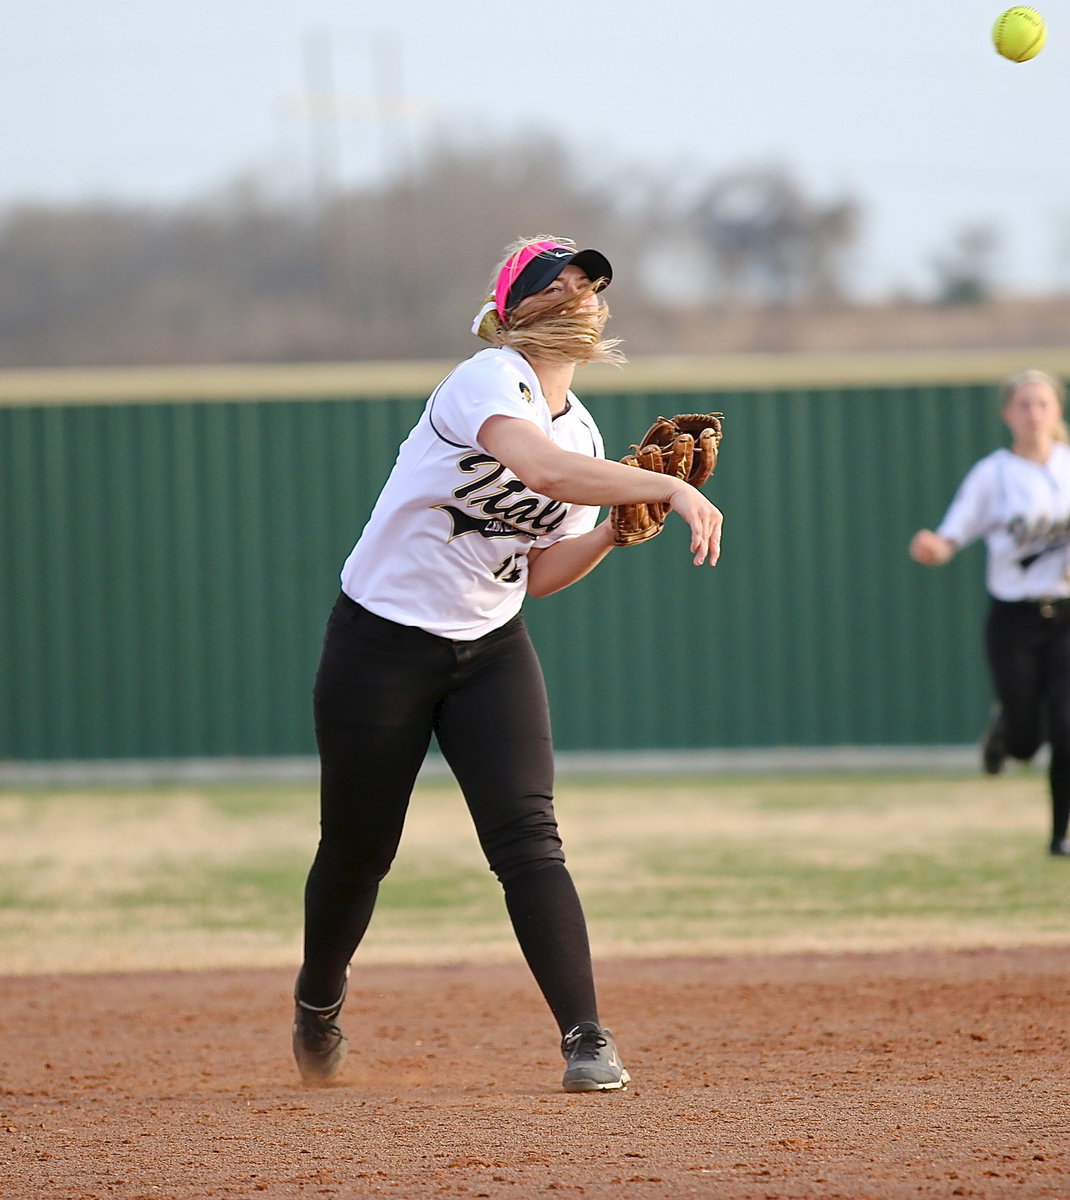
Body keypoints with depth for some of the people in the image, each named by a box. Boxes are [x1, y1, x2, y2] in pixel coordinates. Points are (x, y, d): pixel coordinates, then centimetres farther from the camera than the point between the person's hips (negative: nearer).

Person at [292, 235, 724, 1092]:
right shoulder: (488, 381, -20)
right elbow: (543, 469, -40)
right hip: (382, 644, -5)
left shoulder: (582, 432, 5)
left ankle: (586, 1039, -15)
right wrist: (672, 488, -41)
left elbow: (538, 572, 7)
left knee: (528, 838, -12)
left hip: (491, 651, 5)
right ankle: (319, 998, 36)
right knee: (357, 848, 8)